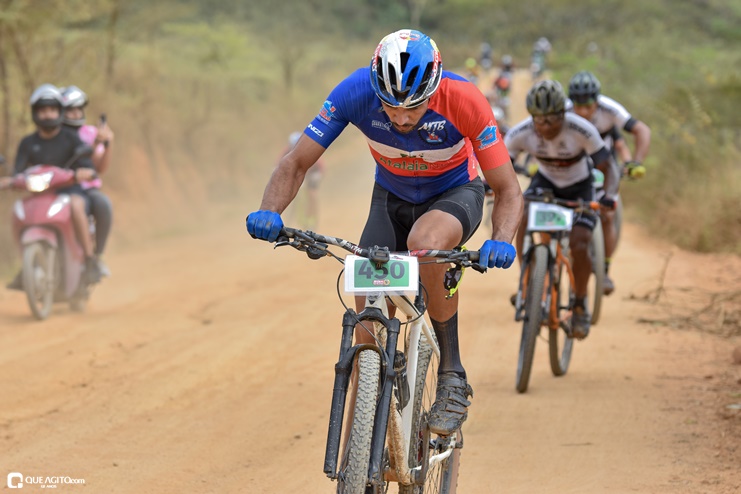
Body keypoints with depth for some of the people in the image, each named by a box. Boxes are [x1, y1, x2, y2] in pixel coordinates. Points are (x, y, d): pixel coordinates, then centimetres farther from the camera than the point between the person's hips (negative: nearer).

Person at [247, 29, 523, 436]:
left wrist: (501, 241, -47)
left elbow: (508, 192, -26)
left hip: (455, 193, -3)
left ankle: (452, 379, -22)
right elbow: (296, 162, -20)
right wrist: (269, 212, -40)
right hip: (391, 197, 3)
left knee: (425, 243, -37)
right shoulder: (356, 91, -29)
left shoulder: (464, 101, -33)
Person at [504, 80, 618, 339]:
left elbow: (608, 169, -26)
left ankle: (580, 305, 4)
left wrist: (608, 195, -46)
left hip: (579, 187, -2)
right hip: (545, 182, 2)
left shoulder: (582, 131, -33)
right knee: (522, 220, -26)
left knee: (579, 246, -20)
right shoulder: (521, 133, -26)